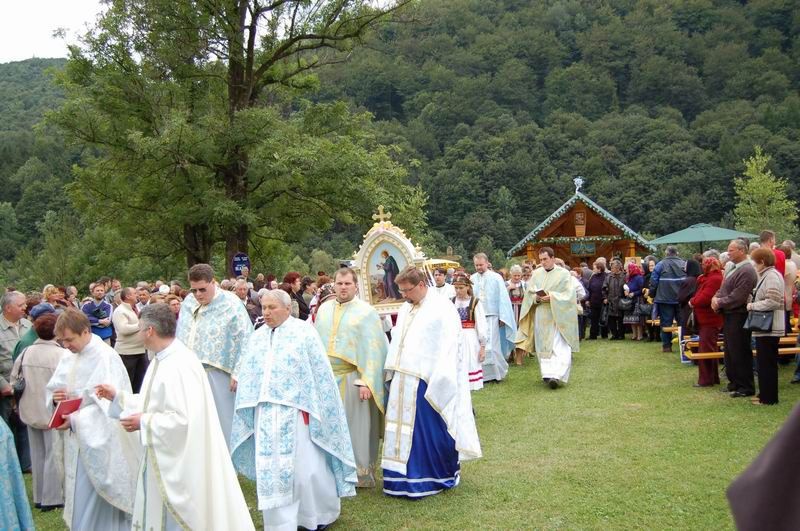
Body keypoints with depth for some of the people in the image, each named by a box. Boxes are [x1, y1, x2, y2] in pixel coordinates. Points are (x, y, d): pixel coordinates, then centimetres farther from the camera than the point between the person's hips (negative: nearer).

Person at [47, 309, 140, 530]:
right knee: (78, 494, 14)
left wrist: (76, 420, -26)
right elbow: (52, 388, 13)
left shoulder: (106, 357, -16)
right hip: (77, 438, 7)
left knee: (91, 502, -3)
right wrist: (56, 398, -10)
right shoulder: (69, 358, 7)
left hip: (99, 439, -7)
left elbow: (107, 403, -20)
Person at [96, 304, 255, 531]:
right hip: (164, 458, 10)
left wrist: (143, 422, -19)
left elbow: (183, 419, -29)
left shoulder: (179, 366, -25)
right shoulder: (163, 360, 8)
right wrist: (117, 395, 17)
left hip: (178, 463, -10)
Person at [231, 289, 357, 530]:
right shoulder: (257, 337, 10)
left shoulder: (304, 332, -4)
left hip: (296, 411, -4)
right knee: (271, 472, 4)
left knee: (306, 468, 1)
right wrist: (247, 410, 8)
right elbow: (248, 378, 12)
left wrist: (313, 408, -8)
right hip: (266, 414, 4)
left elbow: (320, 373, -5)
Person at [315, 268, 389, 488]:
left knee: (354, 427, 2)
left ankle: (361, 473, 14)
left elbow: (372, 349, -10)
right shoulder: (324, 309, 9)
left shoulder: (366, 312, -5)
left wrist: (366, 381, -17)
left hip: (351, 379, -4)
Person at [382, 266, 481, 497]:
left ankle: (441, 476, 16)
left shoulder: (442, 307, -8)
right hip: (402, 382, 7)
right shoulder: (404, 309, 15)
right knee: (404, 430, 10)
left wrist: (439, 380, -18)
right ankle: (405, 478, 20)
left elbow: (450, 345, -13)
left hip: (427, 382, -7)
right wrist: (391, 373, 12)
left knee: (430, 431, 1)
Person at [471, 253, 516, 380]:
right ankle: (485, 374, 11)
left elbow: (503, 298, -2)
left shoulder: (496, 278, -1)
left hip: (492, 317, -3)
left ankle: (496, 372, 10)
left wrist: (502, 317, -6)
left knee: (491, 346, -5)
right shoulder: (472, 279, 6)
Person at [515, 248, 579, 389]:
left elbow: (569, 294, -7)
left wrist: (552, 297, -19)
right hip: (540, 317, 4)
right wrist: (536, 298, -12)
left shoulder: (564, 273, -2)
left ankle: (556, 376, -19)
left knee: (560, 348, -13)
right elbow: (528, 293, 9)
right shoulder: (536, 274, 8)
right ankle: (547, 374, 14)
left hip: (558, 317, -4)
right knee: (543, 347, 6)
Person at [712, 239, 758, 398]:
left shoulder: (747, 271, -18)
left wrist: (720, 302, -13)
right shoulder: (733, 268, 13)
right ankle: (734, 382, 27)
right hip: (728, 315, 10)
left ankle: (746, 387, 5)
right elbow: (723, 289, 19)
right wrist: (716, 298, 0)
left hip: (739, 316, -10)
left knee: (740, 353, -3)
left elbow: (737, 297, -23)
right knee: (730, 351, 16)